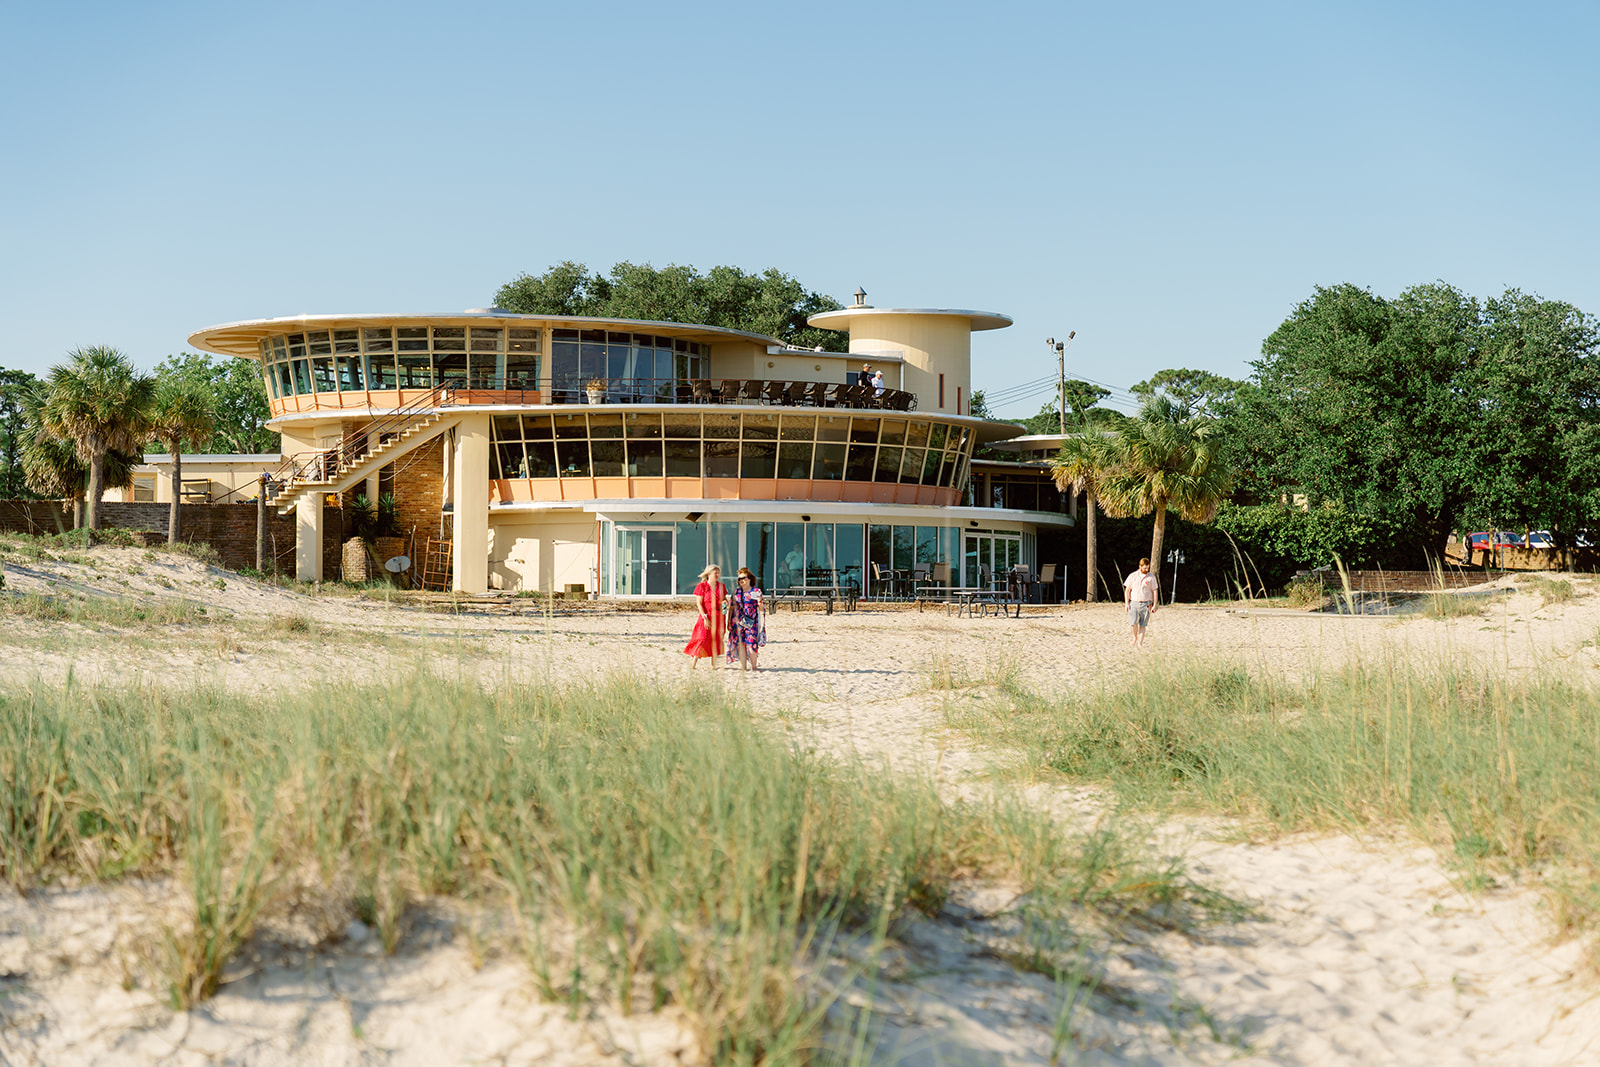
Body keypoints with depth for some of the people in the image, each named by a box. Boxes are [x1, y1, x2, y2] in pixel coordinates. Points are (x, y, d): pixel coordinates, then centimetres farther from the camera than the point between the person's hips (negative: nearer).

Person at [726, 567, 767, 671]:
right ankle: (743, 666, 6)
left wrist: (760, 603, -22)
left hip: (751, 622, -3)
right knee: (741, 643, 0)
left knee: (751, 644, -7)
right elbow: (731, 607, 13)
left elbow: (761, 608, 1)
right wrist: (729, 622, 8)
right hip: (738, 622, 3)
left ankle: (753, 666, 8)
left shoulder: (756, 591, 3)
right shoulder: (736, 592, 11)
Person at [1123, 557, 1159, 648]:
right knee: (1133, 623, -9)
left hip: (1146, 604, 0)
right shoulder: (1132, 576, 5)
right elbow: (1127, 590, 8)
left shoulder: (1151, 577, 3)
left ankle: (1139, 643, 5)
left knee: (1142, 625, -1)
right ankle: (1135, 637, 20)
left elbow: (1155, 591, 5)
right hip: (1134, 602, 0)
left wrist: (1154, 605, -1)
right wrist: (1127, 603, 0)